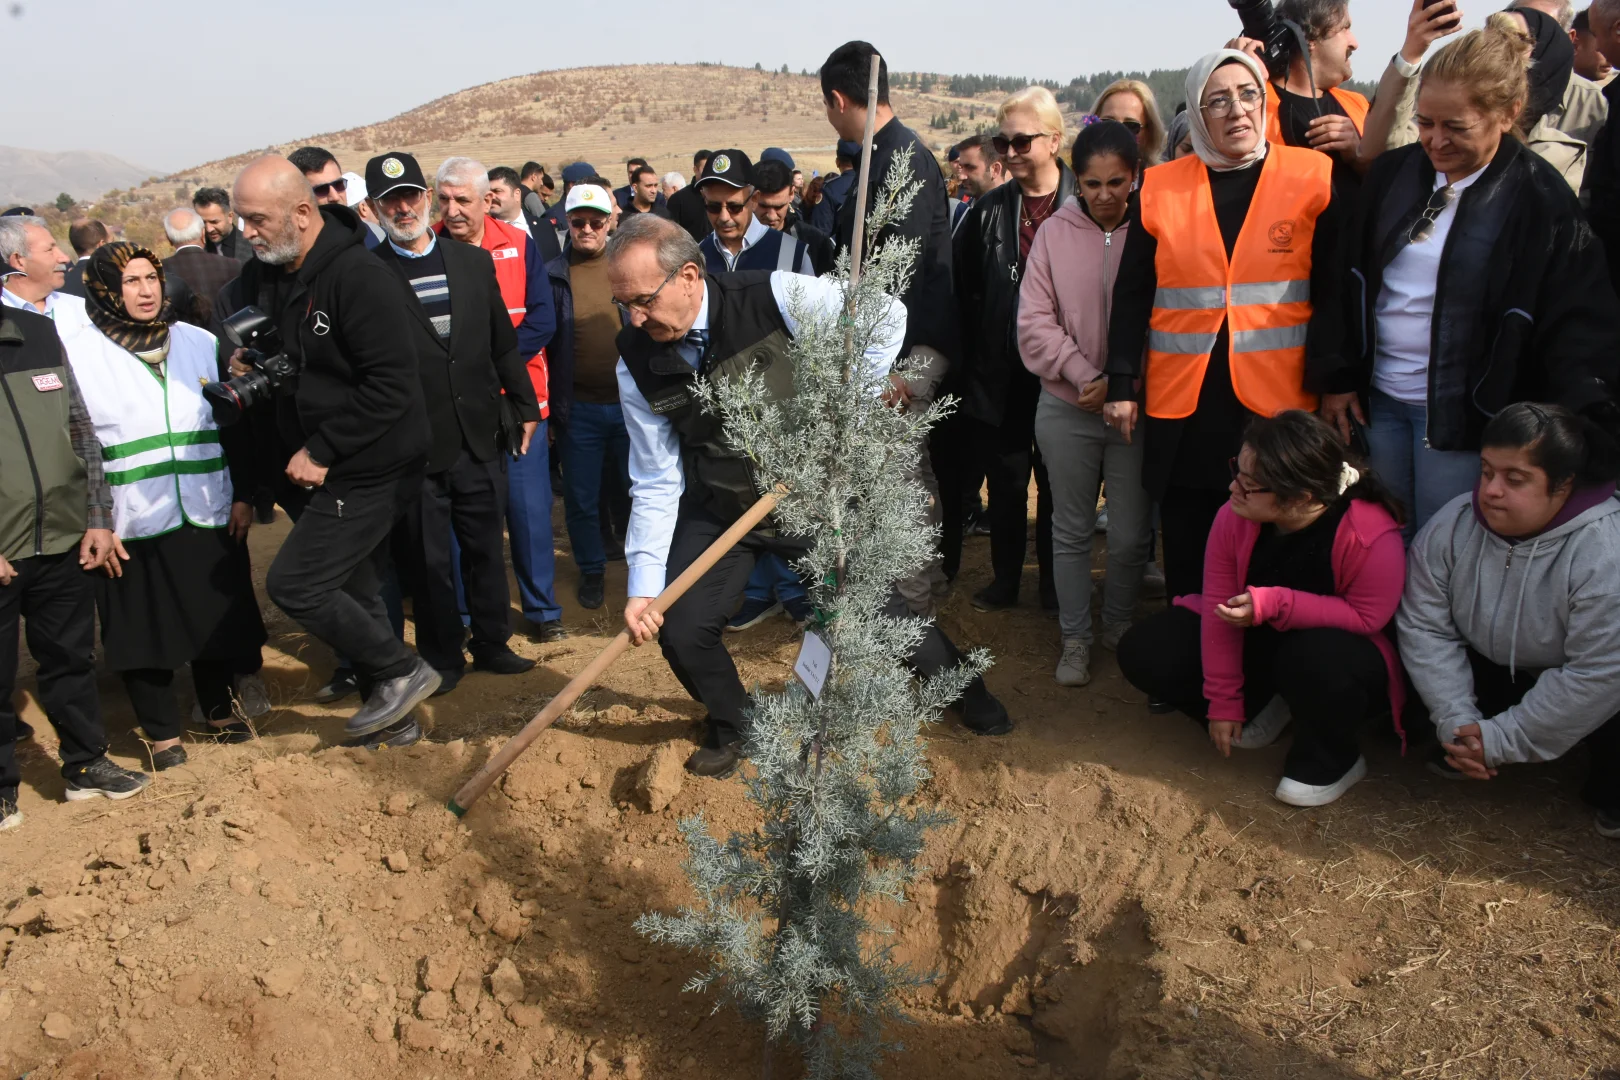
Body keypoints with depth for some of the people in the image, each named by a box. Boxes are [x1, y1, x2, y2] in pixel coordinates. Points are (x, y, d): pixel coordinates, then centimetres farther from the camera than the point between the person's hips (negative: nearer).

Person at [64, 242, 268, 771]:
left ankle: (219, 708, 34)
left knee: (217, 619, 13)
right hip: (132, 527, -2)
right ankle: (161, 731, 24)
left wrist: (243, 494, 6)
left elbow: (235, 424, 10)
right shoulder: (79, 356, -3)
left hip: (209, 517, 2)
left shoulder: (201, 344, 5)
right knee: (145, 631, 7)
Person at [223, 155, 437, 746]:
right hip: (318, 470, 9)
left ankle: (401, 672, 7)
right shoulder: (264, 274, 4)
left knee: (293, 583, -10)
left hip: (368, 470, -9)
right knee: (354, 594, 15)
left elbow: (392, 383, -24)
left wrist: (321, 450, -19)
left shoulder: (359, 277, -20)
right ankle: (393, 715, 31)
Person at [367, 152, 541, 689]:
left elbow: (503, 343, 13)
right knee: (428, 557, 8)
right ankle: (441, 657, 24)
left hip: (478, 437, 4)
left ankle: (492, 641, 31)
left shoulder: (475, 261, 7)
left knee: (486, 546, 14)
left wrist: (524, 407, 14)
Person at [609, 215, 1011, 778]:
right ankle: (730, 726, 25)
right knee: (681, 630, -8)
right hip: (718, 513, 2)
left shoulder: (775, 298, -23)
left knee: (881, 605, 5)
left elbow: (885, 314, -12)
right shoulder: (637, 362, -13)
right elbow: (655, 484, -9)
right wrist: (643, 585, -16)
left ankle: (966, 692, 37)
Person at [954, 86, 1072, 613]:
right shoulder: (988, 210, 3)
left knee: (1058, 484, 11)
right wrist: (973, 360, -1)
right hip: (1001, 375, 2)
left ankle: (1055, 584, 28)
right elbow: (964, 292, 4)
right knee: (1005, 482, 12)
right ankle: (1005, 580, 28)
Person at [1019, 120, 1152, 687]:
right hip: (1067, 409, 1)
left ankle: (1120, 626, 32)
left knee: (1131, 536, 7)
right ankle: (1074, 637, 28)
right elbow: (1035, 322, -4)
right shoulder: (1055, 233, -2)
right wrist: (1086, 376, -13)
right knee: (1071, 530, 12)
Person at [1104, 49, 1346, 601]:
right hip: (1181, 408, 2)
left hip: (1279, 399, -1)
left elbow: (1333, 291, 0)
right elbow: (1132, 295, 8)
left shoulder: (1312, 177, 2)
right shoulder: (1161, 187, 6)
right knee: (1186, 557, 9)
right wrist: (1122, 384, 2)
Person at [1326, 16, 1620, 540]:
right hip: (1379, 398, 4)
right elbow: (1348, 277, 9)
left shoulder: (1540, 200, -9)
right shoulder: (1394, 173, 3)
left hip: (1466, 415, -4)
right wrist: (1337, 378, 7)